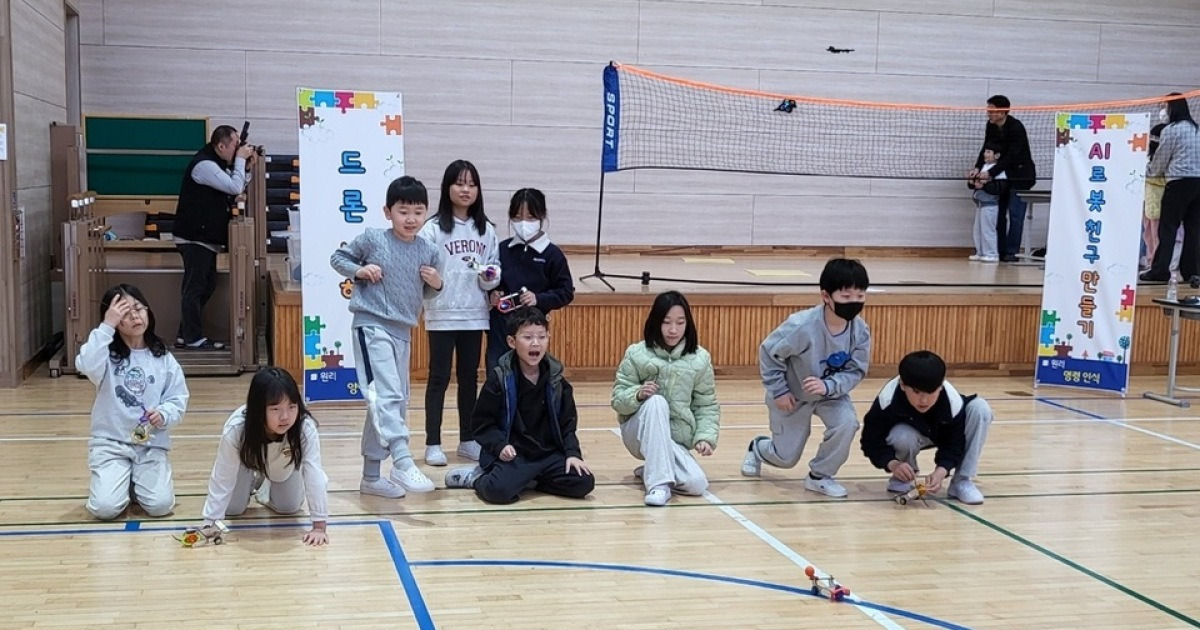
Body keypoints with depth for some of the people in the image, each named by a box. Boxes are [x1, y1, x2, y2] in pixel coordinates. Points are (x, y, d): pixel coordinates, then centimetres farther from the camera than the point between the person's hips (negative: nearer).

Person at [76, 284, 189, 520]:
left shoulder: (163, 358, 4)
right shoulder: (107, 355, -3)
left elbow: (178, 401, 2)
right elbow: (86, 366, -27)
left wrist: (163, 414, -19)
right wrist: (106, 327, -25)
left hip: (152, 444, 2)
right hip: (110, 442, -1)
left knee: (160, 506, -16)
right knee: (105, 508, -18)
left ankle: (138, 481, 19)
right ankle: (120, 481, 18)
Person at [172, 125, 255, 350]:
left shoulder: (216, 163, 15)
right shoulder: (204, 165, -19)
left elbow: (234, 191, 16)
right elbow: (235, 188, -24)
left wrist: (244, 167, 3)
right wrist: (240, 160, -13)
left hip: (206, 236, 11)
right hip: (195, 237, -11)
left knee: (206, 285, 13)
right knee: (195, 287, -5)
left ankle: (185, 335, 19)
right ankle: (193, 338, 0)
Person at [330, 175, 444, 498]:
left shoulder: (429, 252, 4)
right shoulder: (372, 238, -5)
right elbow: (338, 257, 7)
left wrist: (437, 284, -5)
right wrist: (359, 270, -11)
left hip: (402, 332, 6)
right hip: (371, 326, -6)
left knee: (396, 402, 11)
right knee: (386, 395, -22)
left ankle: (371, 476, 23)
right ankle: (403, 464, -33)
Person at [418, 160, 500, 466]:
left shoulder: (486, 230, 6)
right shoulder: (433, 228, -6)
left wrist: (490, 277, -10)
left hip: (474, 315, 4)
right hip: (442, 315, -4)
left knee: (470, 377, 12)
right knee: (439, 377, 3)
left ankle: (467, 440, 22)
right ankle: (433, 443, 10)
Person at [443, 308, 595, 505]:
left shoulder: (555, 380, 6)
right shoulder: (500, 378, -5)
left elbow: (567, 422, 11)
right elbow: (482, 422, -2)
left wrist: (572, 453, -4)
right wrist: (500, 445, -18)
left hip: (549, 453, 5)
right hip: (512, 454, -4)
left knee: (584, 483, -16)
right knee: (499, 490, -32)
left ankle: (526, 480, 4)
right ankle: (478, 478, 5)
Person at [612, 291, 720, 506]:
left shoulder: (700, 359, -3)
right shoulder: (637, 354, -7)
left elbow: (707, 405, 2)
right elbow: (618, 399, -5)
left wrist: (705, 436, -14)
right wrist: (638, 395, -26)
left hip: (676, 439, 2)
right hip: (640, 433, -2)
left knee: (697, 484, -26)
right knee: (656, 401, -35)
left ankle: (653, 470, 7)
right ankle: (659, 483, -35)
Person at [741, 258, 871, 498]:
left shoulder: (860, 331, -23)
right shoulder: (802, 326, -35)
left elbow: (856, 371, -16)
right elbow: (769, 352, -22)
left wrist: (828, 386, -34)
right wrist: (779, 391, -19)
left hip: (831, 392, 3)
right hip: (792, 395, -3)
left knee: (847, 423, -28)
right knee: (786, 458, 6)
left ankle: (819, 476, -3)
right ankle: (757, 448, 44)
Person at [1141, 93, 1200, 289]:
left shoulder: (1171, 130, -6)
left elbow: (1161, 160, 2)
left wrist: (1149, 171, 22)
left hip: (1179, 182, -6)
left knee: (1167, 227, -2)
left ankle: (1160, 269, -3)